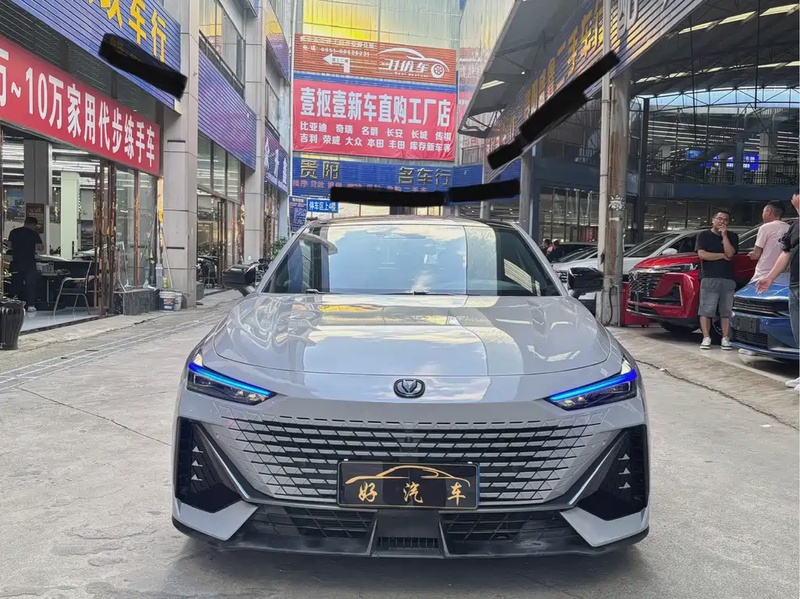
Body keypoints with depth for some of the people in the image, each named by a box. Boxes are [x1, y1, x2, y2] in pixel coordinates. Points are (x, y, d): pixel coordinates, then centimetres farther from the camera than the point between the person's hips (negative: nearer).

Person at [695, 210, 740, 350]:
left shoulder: (732, 237, 13)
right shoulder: (704, 236, 8)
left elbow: (730, 253, -4)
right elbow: (702, 254, -7)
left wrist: (724, 235, -5)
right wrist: (722, 256, -2)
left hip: (728, 279, 3)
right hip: (709, 278, -2)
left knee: (726, 311, 3)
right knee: (706, 310, -6)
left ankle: (725, 339, 6)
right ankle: (706, 338, -3)